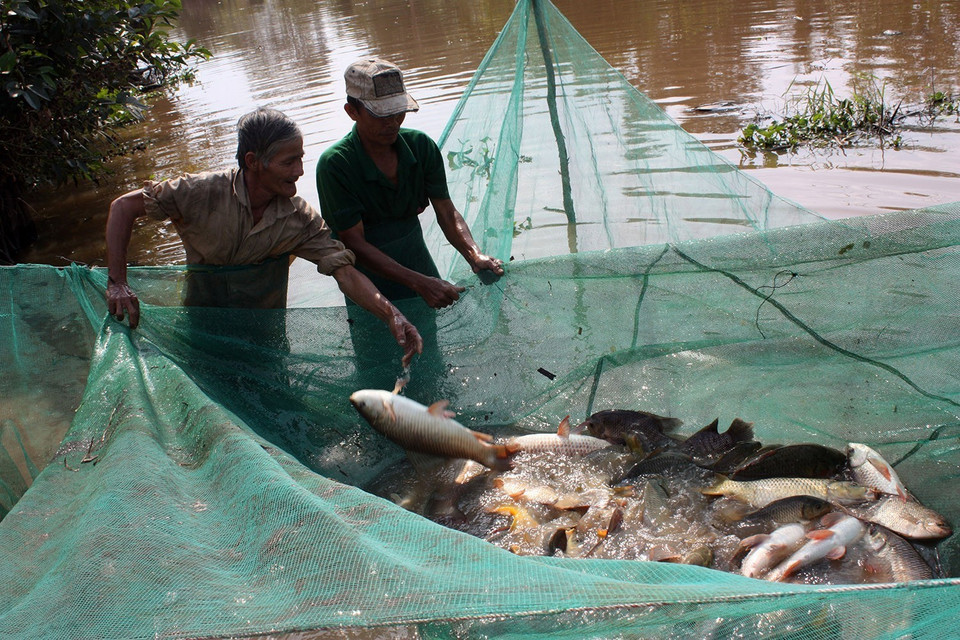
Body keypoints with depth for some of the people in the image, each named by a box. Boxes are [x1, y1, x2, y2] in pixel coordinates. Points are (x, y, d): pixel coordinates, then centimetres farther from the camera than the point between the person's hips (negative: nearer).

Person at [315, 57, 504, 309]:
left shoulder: (421, 145, -8)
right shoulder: (334, 165, -22)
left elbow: (446, 212, -6)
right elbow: (354, 243, -23)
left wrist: (474, 255, -27)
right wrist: (420, 283, -31)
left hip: (418, 258, 4)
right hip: (369, 277, -4)